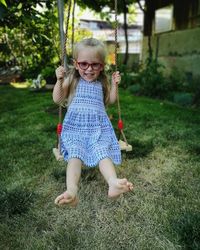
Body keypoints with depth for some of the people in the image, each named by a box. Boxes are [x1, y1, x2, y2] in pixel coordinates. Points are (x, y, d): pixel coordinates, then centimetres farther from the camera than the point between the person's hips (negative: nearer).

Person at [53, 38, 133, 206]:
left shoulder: (102, 82, 16)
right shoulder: (72, 80, 11)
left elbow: (110, 101, 24)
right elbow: (57, 100, 8)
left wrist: (114, 85, 9)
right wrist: (59, 80, -6)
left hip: (98, 125, 1)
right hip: (75, 125, -1)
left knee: (102, 151, -26)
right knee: (75, 153, -25)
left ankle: (113, 183, -47)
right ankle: (71, 191, -42)